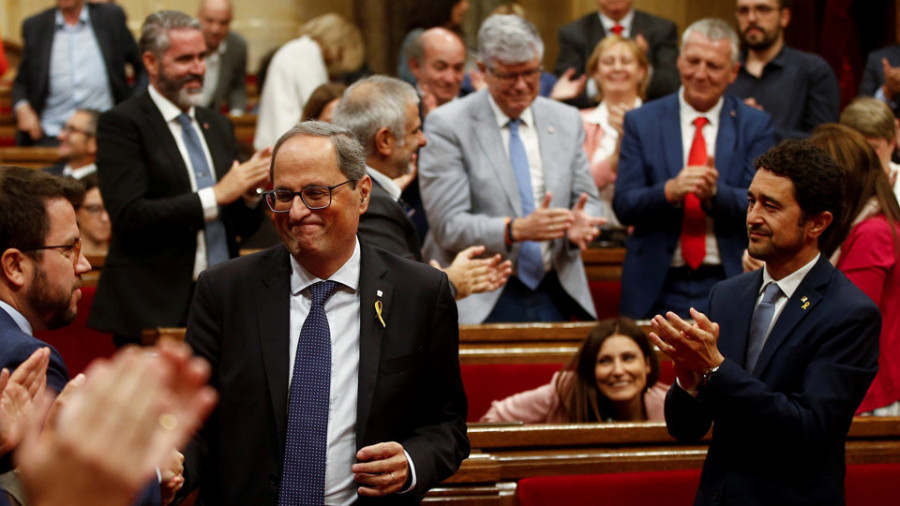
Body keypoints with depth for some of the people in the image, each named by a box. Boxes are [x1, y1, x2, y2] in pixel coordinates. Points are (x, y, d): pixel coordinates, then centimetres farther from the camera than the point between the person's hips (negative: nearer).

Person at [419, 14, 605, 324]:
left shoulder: (566, 121, 10)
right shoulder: (447, 125, -5)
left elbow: (585, 198, 12)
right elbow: (447, 226, -12)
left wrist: (579, 224, -13)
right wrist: (516, 229, -27)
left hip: (553, 296, 4)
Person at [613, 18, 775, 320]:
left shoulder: (755, 125, 6)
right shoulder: (642, 122, 6)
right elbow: (623, 207, -2)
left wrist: (715, 193, -24)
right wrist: (670, 191, -22)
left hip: (729, 284, 0)